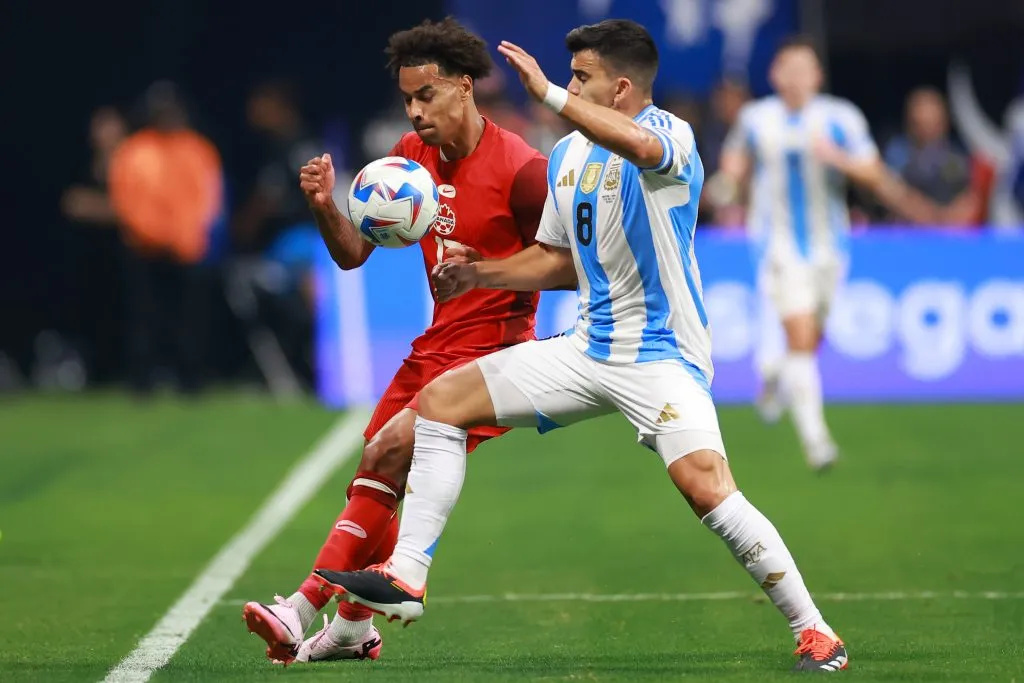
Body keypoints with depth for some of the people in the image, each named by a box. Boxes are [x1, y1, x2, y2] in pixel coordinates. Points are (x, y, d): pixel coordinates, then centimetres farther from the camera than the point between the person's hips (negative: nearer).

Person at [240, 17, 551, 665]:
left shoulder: (519, 169, -16)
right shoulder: (413, 156, 6)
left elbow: (570, 269, -13)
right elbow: (353, 252, 7)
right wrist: (325, 206, -13)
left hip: (489, 350, -8)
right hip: (436, 345, 8)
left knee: (386, 457, -20)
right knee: (376, 481, 9)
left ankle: (304, 611, -20)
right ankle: (355, 628, 25)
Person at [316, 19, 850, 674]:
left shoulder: (670, 133, -14)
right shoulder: (567, 154, 11)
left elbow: (641, 145, -41)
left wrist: (547, 92, -38)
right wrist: (478, 274, 10)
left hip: (662, 352, -8)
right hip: (590, 346, 8)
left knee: (707, 486, -27)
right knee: (440, 400, 1)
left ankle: (814, 631, -14)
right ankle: (407, 577, 2)